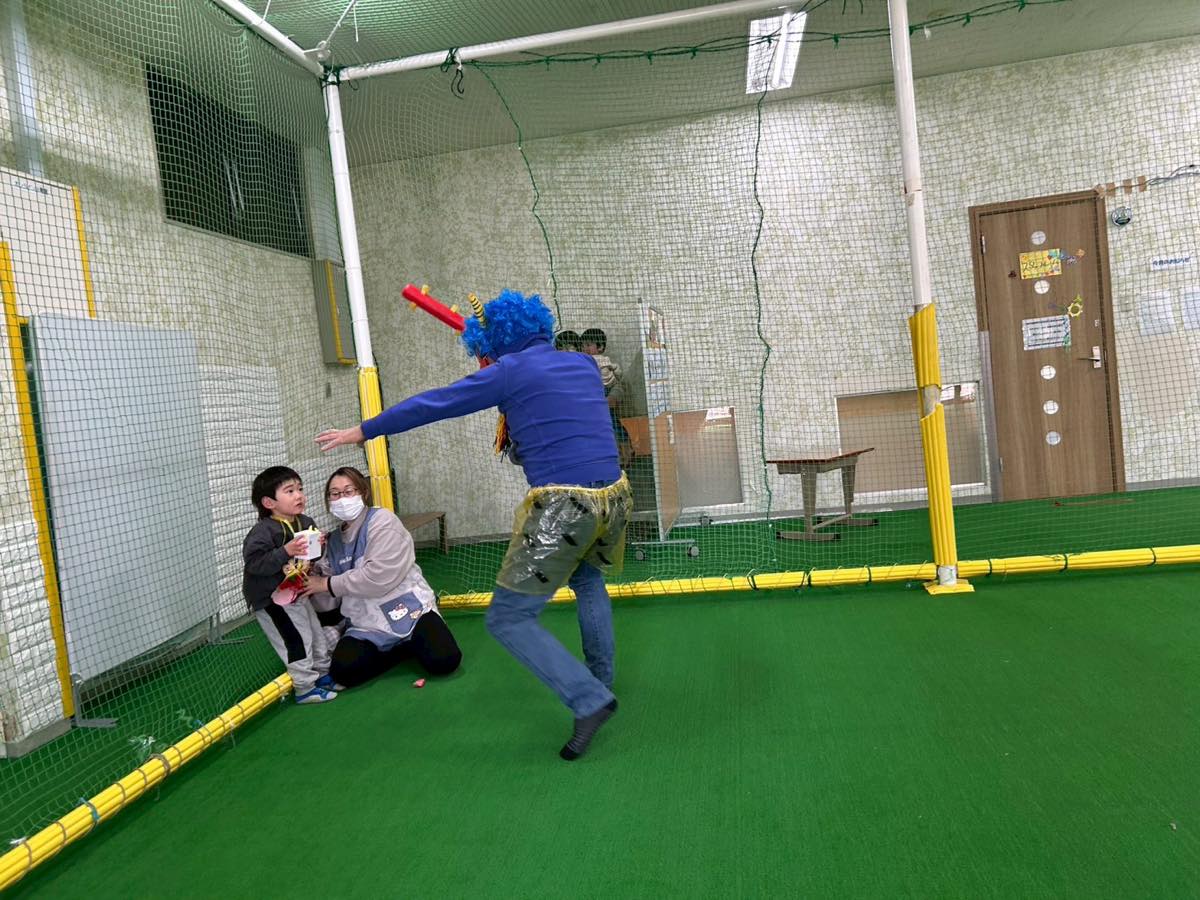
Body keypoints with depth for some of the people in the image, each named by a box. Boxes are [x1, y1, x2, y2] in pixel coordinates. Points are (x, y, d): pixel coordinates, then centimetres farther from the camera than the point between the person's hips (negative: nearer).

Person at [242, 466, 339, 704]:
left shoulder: (306, 523, 0)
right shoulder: (263, 531, -23)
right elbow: (254, 562, -32)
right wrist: (286, 551, -39)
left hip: (297, 593, 8)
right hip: (270, 598, -8)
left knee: (316, 634, 17)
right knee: (297, 639, -6)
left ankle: (323, 674, 35)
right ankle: (305, 688, 7)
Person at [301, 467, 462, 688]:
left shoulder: (382, 520, -9)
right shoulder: (334, 540, 10)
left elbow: (378, 576, -21)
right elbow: (328, 602, 6)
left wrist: (327, 584, -14)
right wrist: (307, 581, -13)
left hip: (408, 610, -5)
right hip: (366, 625, 5)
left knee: (443, 660, -24)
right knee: (343, 671, -20)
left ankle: (415, 642, 10)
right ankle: (403, 648, 5)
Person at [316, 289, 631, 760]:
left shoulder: (509, 371, 0)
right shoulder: (584, 364, 17)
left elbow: (432, 404, 8)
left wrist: (361, 431, 18)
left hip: (562, 506, -7)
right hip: (614, 496, 7)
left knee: (508, 618, 3)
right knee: (588, 580, 34)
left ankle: (589, 700, -5)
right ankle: (600, 680, 39)